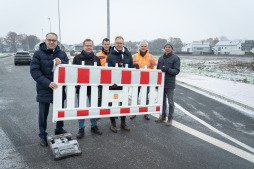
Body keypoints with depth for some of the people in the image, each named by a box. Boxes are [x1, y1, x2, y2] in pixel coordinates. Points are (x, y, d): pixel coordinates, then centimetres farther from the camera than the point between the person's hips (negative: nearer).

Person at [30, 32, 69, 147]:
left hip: (60, 88, 3)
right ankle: (43, 136, 28)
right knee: (43, 114, 9)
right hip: (44, 89, -3)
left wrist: (61, 63, -22)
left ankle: (59, 130, 40)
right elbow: (34, 71, -13)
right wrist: (48, 83, -23)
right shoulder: (38, 54, -6)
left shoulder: (62, 54, 3)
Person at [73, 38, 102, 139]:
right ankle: (81, 129, 19)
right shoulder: (77, 58, 0)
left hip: (93, 88, 2)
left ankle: (94, 126, 27)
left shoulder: (96, 59, 8)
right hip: (81, 87, -2)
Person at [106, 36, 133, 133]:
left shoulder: (128, 54, 6)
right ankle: (113, 123, 21)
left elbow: (131, 68, 10)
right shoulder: (110, 55, -5)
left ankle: (123, 123, 28)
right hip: (114, 84, -3)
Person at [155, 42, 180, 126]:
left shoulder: (175, 58, -5)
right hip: (161, 83, 5)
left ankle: (170, 118, 16)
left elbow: (177, 71, -11)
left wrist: (168, 69, -27)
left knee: (170, 102, 4)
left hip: (170, 84, -5)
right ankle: (163, 116, 27)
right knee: (162, 100, 14)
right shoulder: (160, 58, 11)